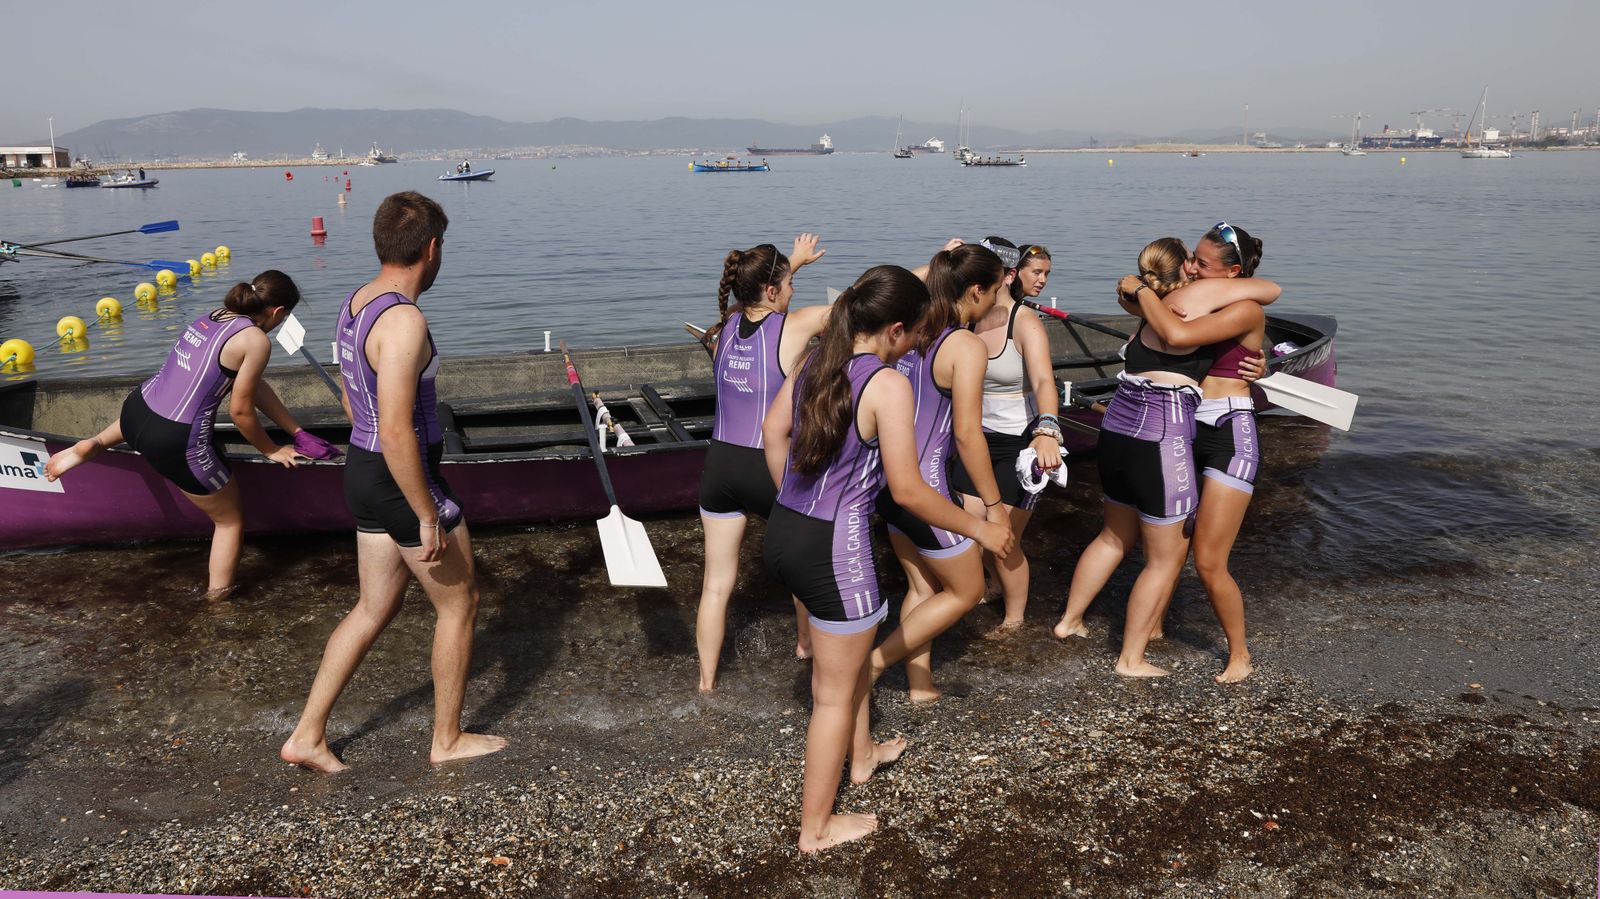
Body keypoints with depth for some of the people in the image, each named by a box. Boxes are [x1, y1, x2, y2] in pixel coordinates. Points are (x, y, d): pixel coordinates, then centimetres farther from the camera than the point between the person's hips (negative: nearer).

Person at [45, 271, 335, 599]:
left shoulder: (213, 317, 10)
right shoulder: (256, 340, -15)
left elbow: (255, 387, 16)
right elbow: (240, 410, -10)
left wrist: (296, 431, 20)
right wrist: (271, 451, 7)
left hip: (136, 409, 8)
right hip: (176, 445, -8)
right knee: (231, 519, 15)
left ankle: (91, 446, 32)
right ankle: (219, 596, 20)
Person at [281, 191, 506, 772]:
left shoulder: (354, 305, 6)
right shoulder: (404, 320, -24)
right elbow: (397, 431, -28)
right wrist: (429, 517, -22)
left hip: (363, 471, 9)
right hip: (405, 483, -9)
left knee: (376, 607, 19)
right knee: (459, 604, 10)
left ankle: (307, 736, 24)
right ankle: (447, 740, 25)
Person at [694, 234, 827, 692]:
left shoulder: (727, 324, 3)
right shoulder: (793, 327, -12)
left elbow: (757, 294, 26)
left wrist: (794, 260, 40)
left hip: (720, 464, 4)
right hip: (772, 468, -4)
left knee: (717, 583, 11)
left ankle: (706, 681, 19)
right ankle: (806, 642, 44)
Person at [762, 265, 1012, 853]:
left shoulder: (816, 362, 5)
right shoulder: (889, 384, -19)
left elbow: (773, 431, 16)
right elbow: (908, 491, -19)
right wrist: (978, 529, -6)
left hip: (784, 532, 9)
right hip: (833, 547, -9)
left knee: (853, 643, 32)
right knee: (836, 692, 10)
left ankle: (862, 753, 53)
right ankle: (817, 827, 25)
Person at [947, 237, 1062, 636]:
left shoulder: (1026, 325, -19)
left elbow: (1044, 382, -35)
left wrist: (1047, 431, -50)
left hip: (1021, 443, -5)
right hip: (978, 438, 5)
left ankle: (1015, 616, 27)